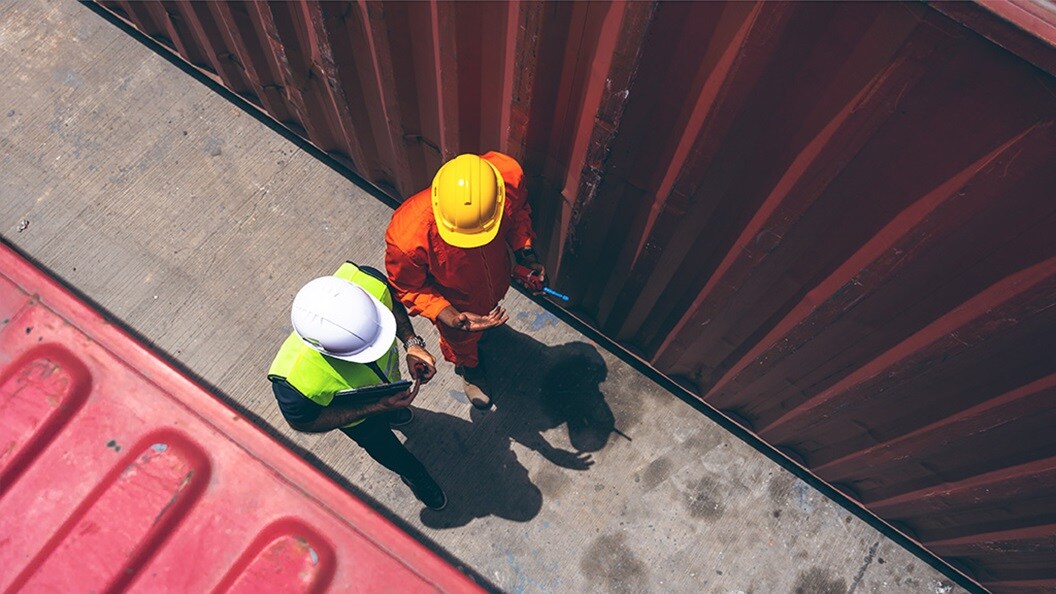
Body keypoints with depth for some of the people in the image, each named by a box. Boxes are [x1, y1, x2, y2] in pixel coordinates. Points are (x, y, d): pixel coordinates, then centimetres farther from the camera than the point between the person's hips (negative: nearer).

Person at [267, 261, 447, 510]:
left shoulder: (364, 281, -43)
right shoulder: (297, 382, -49)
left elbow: (391, 300, -17)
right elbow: (303, 422, -26)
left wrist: (412, 344, -30)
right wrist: (377, 408, -33)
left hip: (388, 375, 3)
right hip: (357, 414, -3)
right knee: (385, 448, 29)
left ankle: (391, 414, 75)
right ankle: (412, 474, 64)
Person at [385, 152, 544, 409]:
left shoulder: (509, 176, -38)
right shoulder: (407, 237, -46)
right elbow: (408, 288, -22)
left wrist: (524, 251, -26)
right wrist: (453, 319, -36)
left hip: (496, 277, 3)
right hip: (454, 302, -3)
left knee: (488, 310, 39)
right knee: (461, 340, 31)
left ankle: (485, 322, 75)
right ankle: (468, 368, 67)